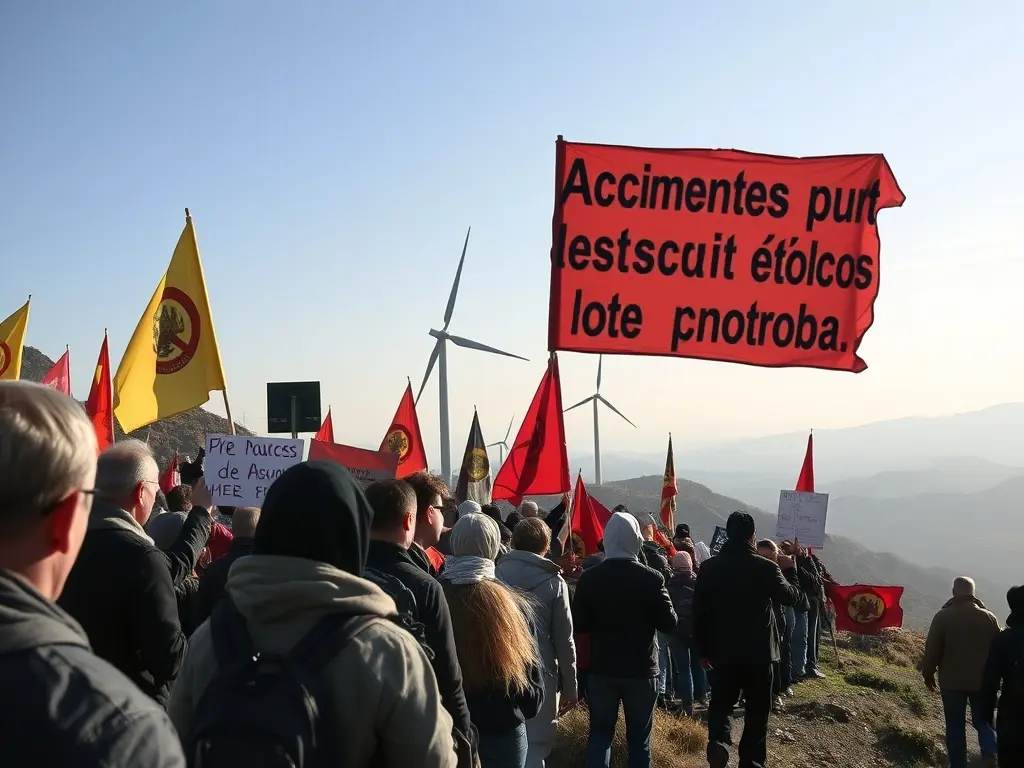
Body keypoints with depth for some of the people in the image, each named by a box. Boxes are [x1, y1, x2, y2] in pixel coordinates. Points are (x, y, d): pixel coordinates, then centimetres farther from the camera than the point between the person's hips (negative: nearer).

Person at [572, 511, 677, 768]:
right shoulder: (651, 579, -13)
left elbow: (578, 624, -4)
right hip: (641, 670, -1)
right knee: (639, 737, 10)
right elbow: (669, 623, -6)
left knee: (600, 732, 12)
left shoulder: (589, 578, -9)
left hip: (601, 668, 1)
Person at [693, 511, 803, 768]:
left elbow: (699, 611, -2)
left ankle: (718, 741, -14)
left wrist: (703, 649, 8)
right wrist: (790, 570, 22)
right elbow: (791, 596, 4)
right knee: (757, 709, 12)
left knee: (721, 702, 12)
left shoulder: (709, 567, -6)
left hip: (722, 650, 2)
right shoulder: (766, 567, -12)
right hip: (759, 650, -2)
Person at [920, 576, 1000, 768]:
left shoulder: (943, 617, -9)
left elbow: (932, 650, -9)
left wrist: (928, 674, 5)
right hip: (983, 681, 2)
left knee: (955, 726, 8)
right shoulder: (990, 617, -1)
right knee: (983, 720, 14)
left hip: (952, 681, -2)